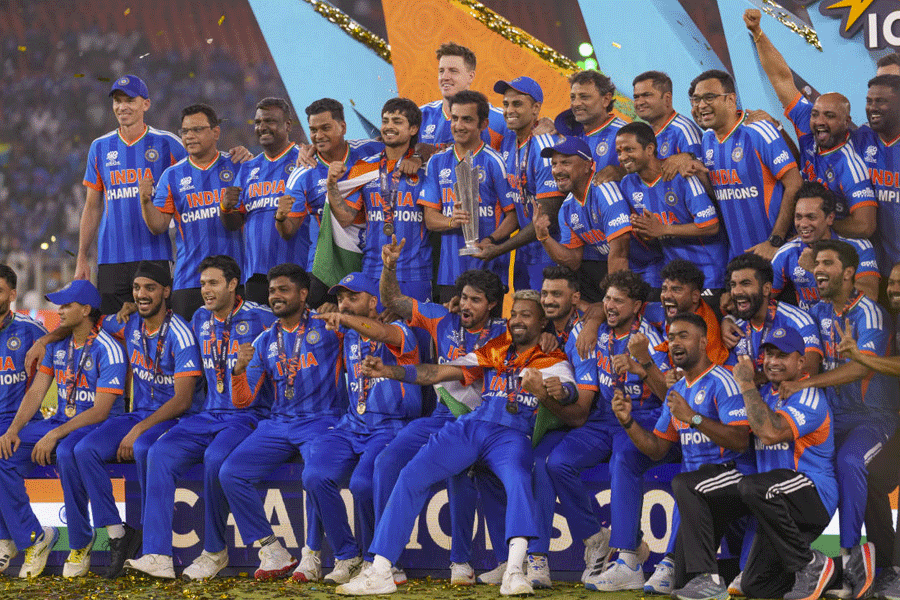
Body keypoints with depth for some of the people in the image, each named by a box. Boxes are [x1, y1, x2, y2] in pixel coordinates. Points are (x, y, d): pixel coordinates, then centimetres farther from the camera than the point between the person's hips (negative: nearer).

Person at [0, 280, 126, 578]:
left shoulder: (108, 350, -13)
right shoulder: (58, 344, 9)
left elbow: (100, 411, -19)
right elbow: (37, 391, 9)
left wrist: (55, 435, -26)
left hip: (98, 427, -7)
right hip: (60, 421, 7)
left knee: (67, 453, -40)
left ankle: (80, 543, -21)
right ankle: (33, 539, -8)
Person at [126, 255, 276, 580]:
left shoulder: (261, 318, -3)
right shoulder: (200, 319, 16)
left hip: (249, 415, -6)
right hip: (208, 415, 6)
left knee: (215, 458, -34)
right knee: (160, 453, -20)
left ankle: (215, 551, -16)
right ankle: (158, 556, -27)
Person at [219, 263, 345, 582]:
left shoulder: (326, 327, 3)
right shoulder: (265, 341, 15)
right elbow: (242, 400, 12)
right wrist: (240, 368, -8)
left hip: (320, 421, -5)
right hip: (277, 424, 5)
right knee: (230, 473, -16)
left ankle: (312, 556, -17)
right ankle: (273, 552, -6)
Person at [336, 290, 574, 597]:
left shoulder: (553, 361, 8)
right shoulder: (494, 350, 21)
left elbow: (568, 392, -14)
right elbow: (441, 372, 15)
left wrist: (550, 392, -40)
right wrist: (389, 371, 2)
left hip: (512, 434, -4)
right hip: (471, 426, 4)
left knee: (519, 479, -36)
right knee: (411, 476, -13)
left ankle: (514, 572, -44)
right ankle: (379, 573, -15)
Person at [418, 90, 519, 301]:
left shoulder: (494, 162, -1)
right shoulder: (437, 162, 12)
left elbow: (513, 215, -2)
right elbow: (430, 218, 9)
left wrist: (490, 241, -19)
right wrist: (452, 222, -13)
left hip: (489, 269, -4)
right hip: (449, 268, 4)